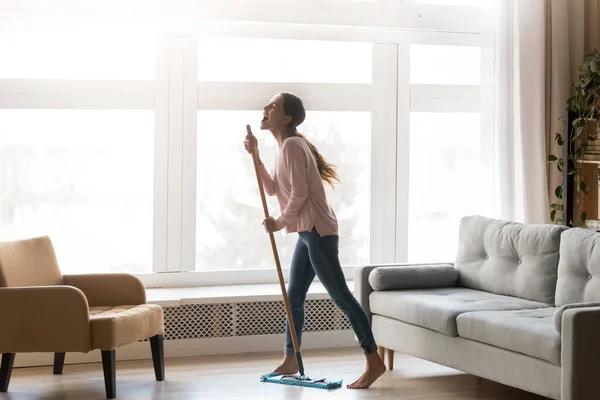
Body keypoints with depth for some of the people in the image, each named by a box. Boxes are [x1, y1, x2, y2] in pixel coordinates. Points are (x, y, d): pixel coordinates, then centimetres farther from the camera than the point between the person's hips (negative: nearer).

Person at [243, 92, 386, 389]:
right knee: (294, 297, 15)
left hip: (317, 231, -11)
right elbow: (273, 189, 15)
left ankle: (374, 362, -7)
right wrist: (255, 156, 8)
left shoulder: (292, 145, -15)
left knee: (340, 296, -9)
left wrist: (279, 222, -6)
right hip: (307, 232, 11)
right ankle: (290, 361, 26)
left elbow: (299, 194, -19)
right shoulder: (285, 147, 16)